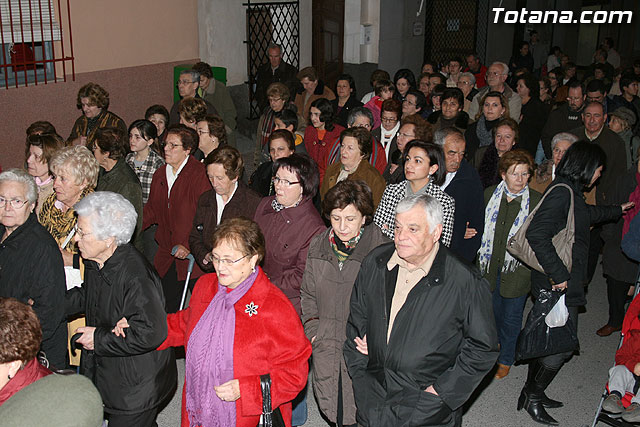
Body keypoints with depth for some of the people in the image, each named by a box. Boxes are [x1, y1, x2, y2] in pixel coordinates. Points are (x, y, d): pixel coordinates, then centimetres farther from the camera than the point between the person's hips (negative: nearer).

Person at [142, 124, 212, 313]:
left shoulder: (200, 174, -13)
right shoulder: (160, 174, 11)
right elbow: (151, 211, 19)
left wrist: (188, 245, -22)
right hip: (166, 257, 7)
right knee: (168, 307, 14)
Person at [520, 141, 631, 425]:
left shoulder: (570, 192, 13)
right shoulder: (561, 192, -19)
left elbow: (587, 213, 37)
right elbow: (536, 234, -30)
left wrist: (617, 210, 54)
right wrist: (558, 274, -26)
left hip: (564, 283, 10)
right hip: (558, 285, -10)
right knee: (563, 345, -2)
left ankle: (532, 394, 28)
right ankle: (533, 397, 13)